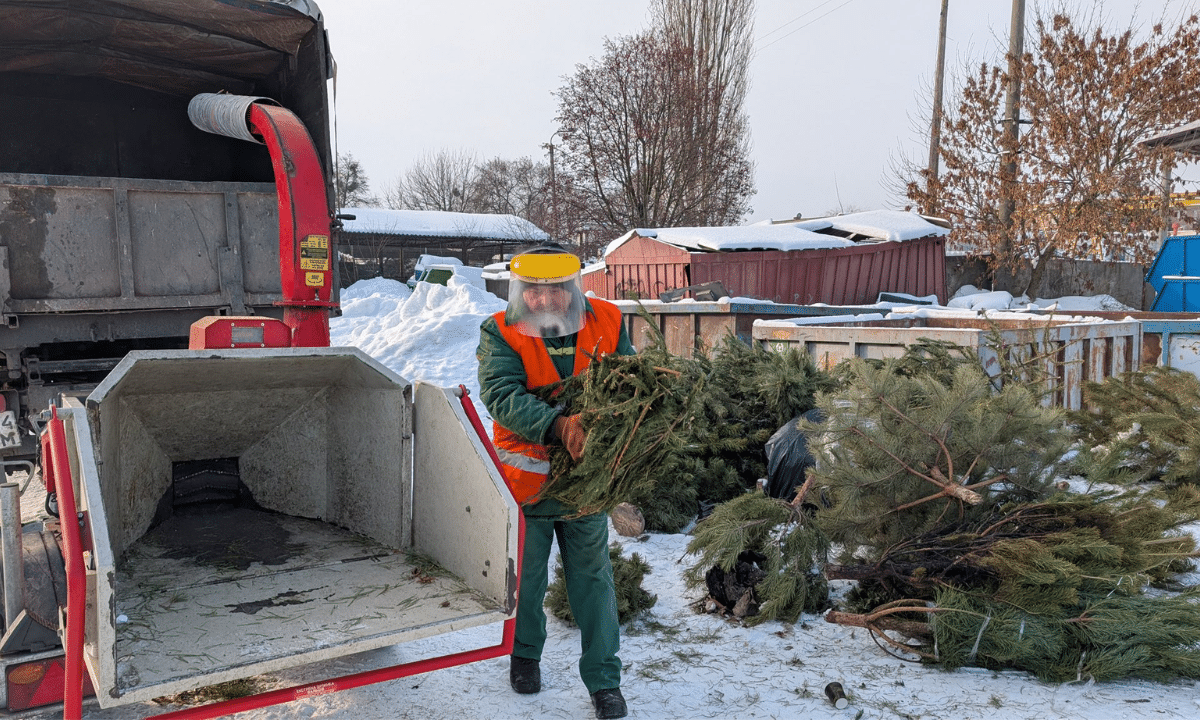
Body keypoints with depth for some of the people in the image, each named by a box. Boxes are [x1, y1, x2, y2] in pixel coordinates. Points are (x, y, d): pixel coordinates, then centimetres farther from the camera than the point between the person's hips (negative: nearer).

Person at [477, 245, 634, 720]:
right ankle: (525, 654, 44)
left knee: (593, 580, 11)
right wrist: (557, 424, -40)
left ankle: (604, 680, 26)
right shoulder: (501, 334, -11)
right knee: (525, 576, 18)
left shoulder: (606, 323, -4)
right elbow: (502, 396, -24)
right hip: (525, 480, -1)